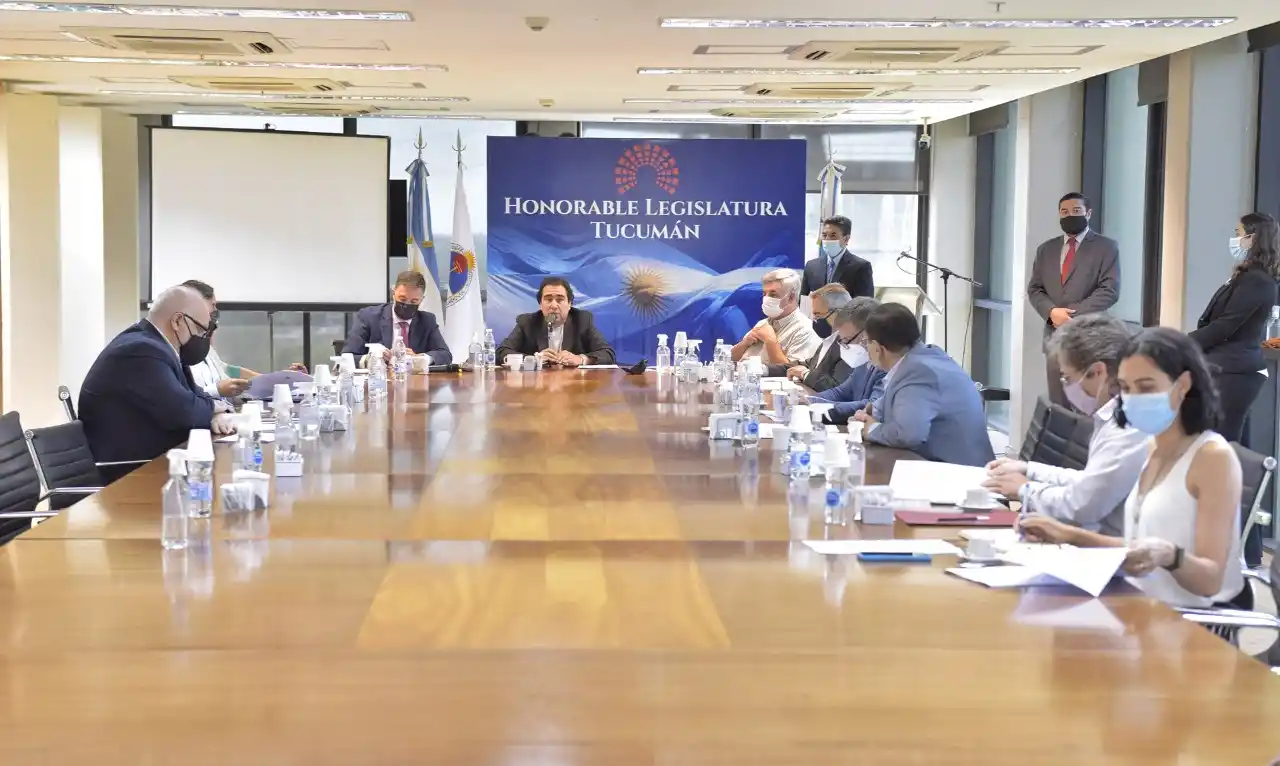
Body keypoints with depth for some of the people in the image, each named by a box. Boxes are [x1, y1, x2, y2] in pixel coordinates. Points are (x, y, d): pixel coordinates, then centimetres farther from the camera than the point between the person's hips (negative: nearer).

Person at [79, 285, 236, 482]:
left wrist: (217, 415, -6)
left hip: (152, 461, 9)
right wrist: (213, 408, -6)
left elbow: (193, 394, 14)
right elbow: (182, 411, -26)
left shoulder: (152, 344, 11)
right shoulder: (141, 351, -20)